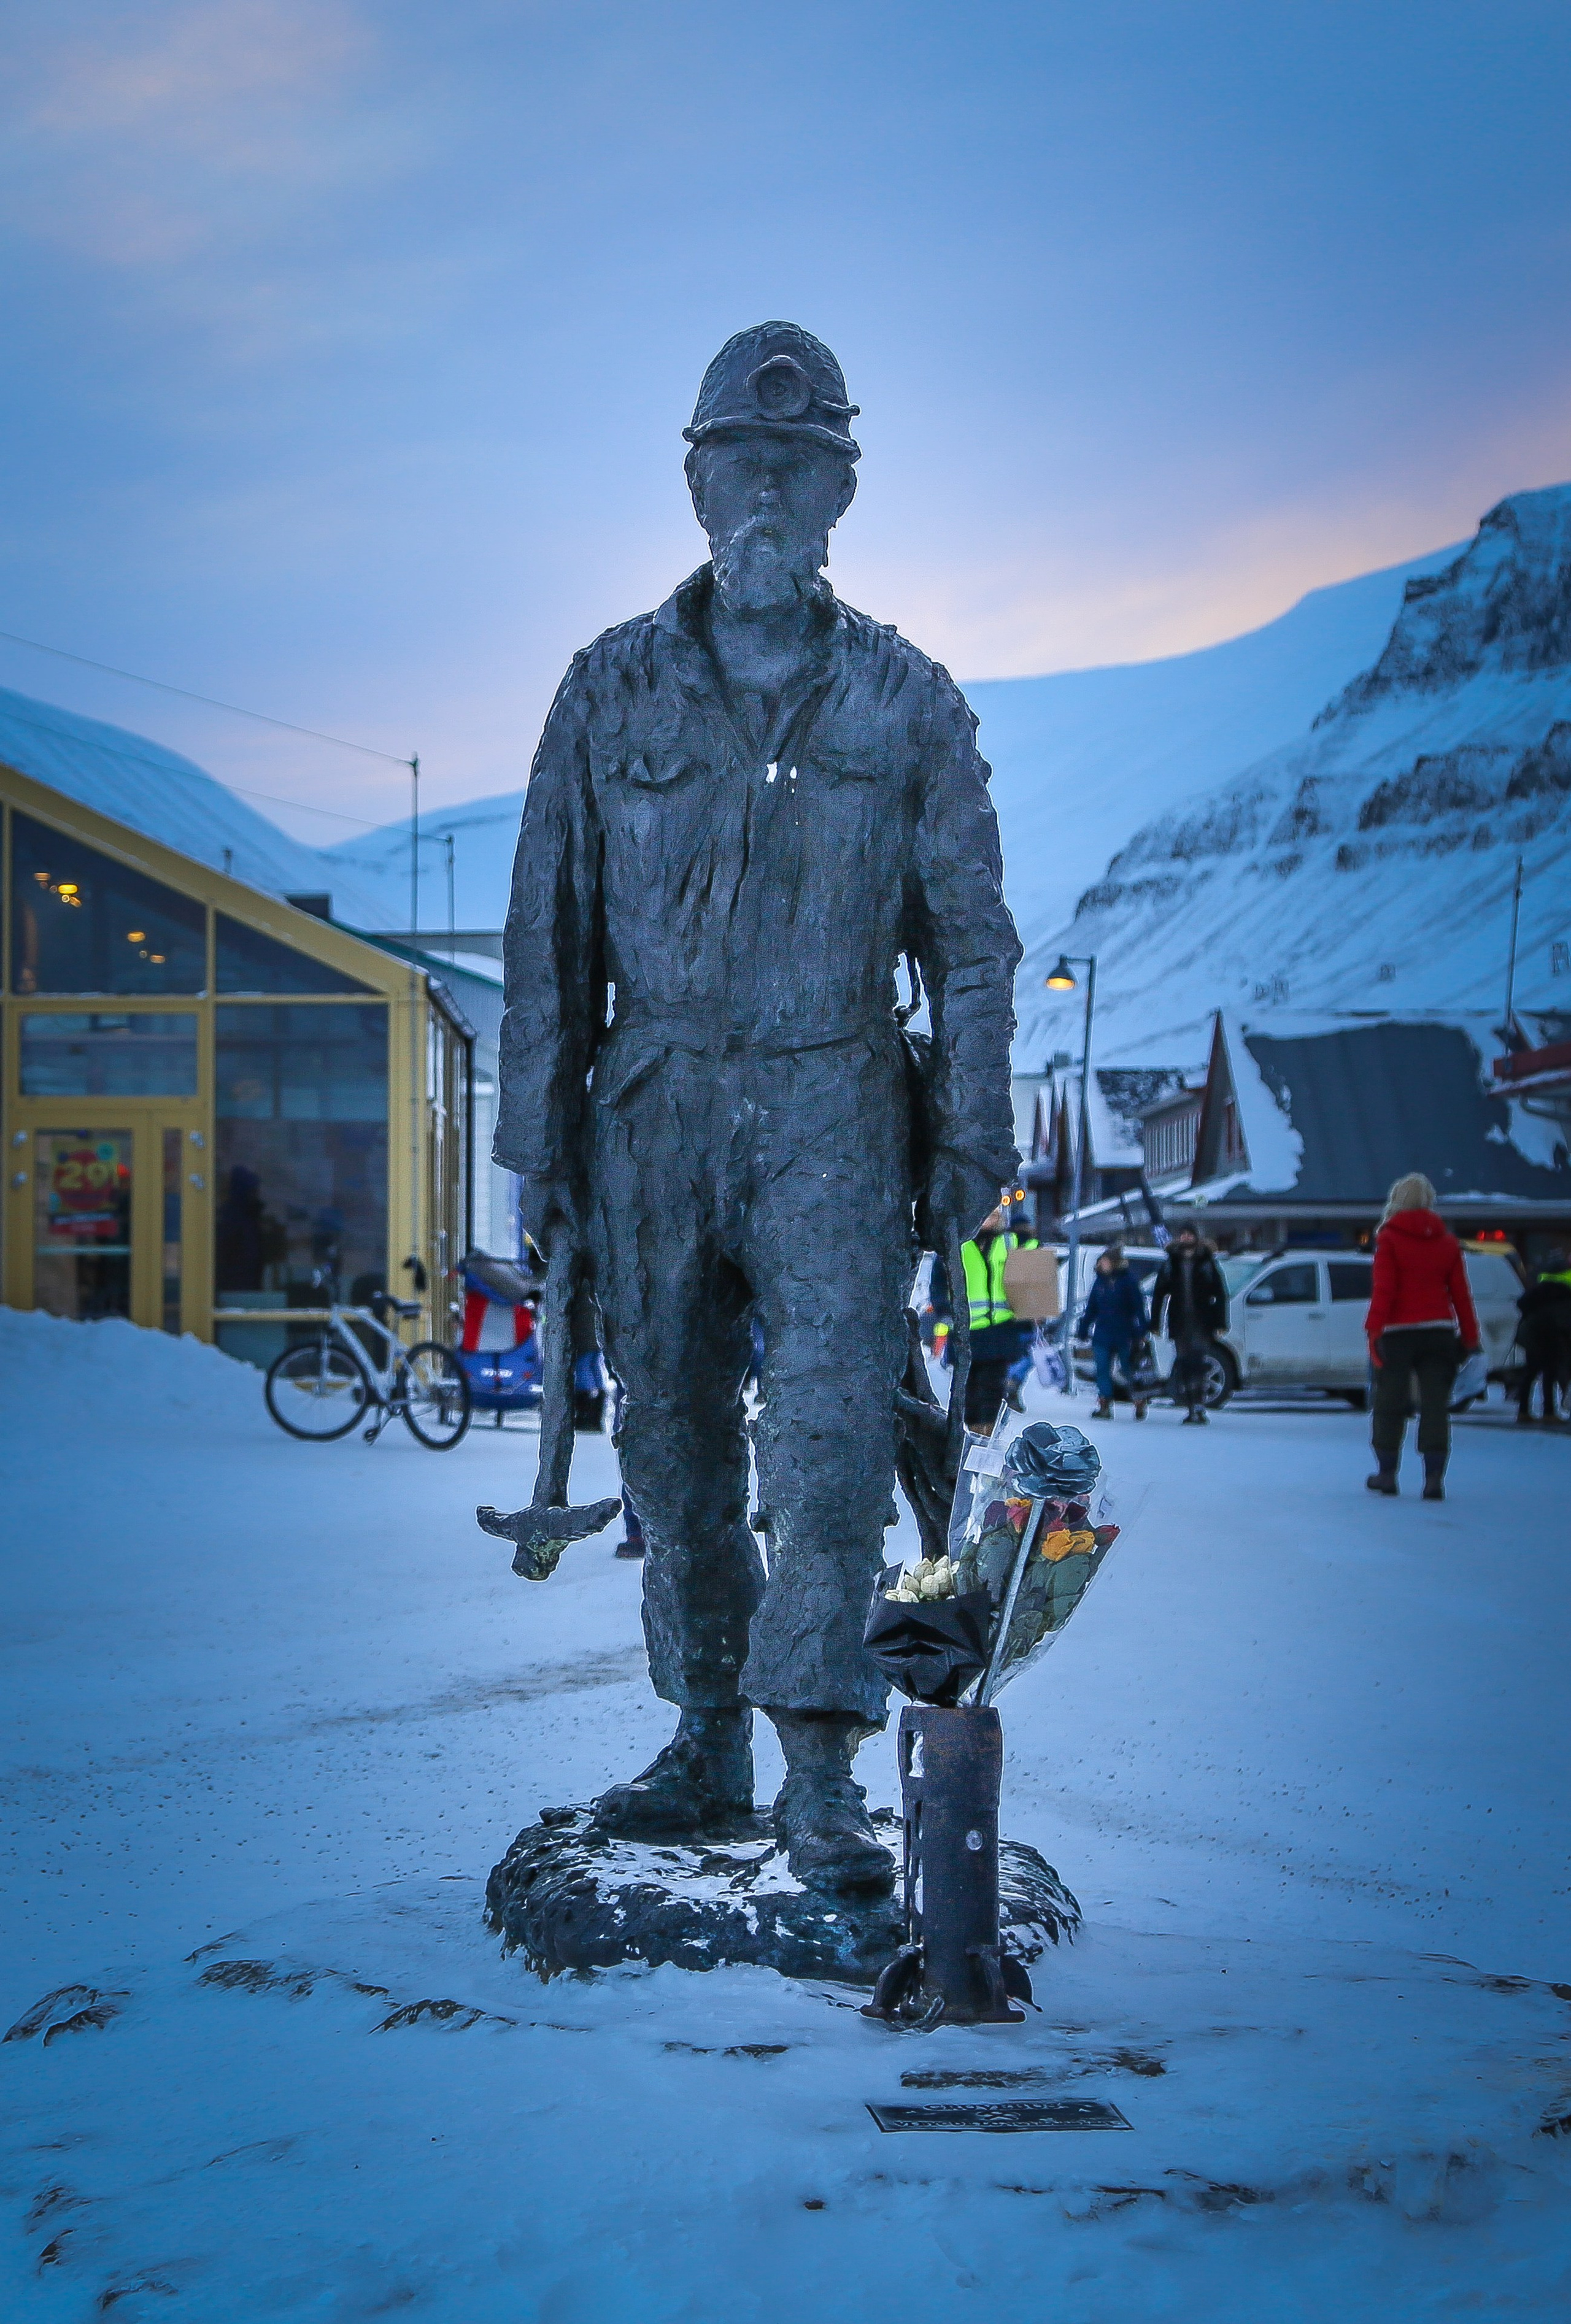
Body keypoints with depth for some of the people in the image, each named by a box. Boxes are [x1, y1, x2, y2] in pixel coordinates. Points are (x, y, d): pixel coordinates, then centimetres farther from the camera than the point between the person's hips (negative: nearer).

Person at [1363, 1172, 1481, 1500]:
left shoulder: (1389, 1238, -3)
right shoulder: (1447, 1241, 9)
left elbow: (1384, 1290, -10)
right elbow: (1461, 1294, 7)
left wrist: (1374, 1329, -10)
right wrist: (1470, 1336, 10)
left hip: (1398, 1332, -3)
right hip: (1439, 1331, 3)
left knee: (1390, 1403, 7)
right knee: (1435, 1405, 1)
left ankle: (1387, 1473, 13)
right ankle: (1434, 1478, -6)